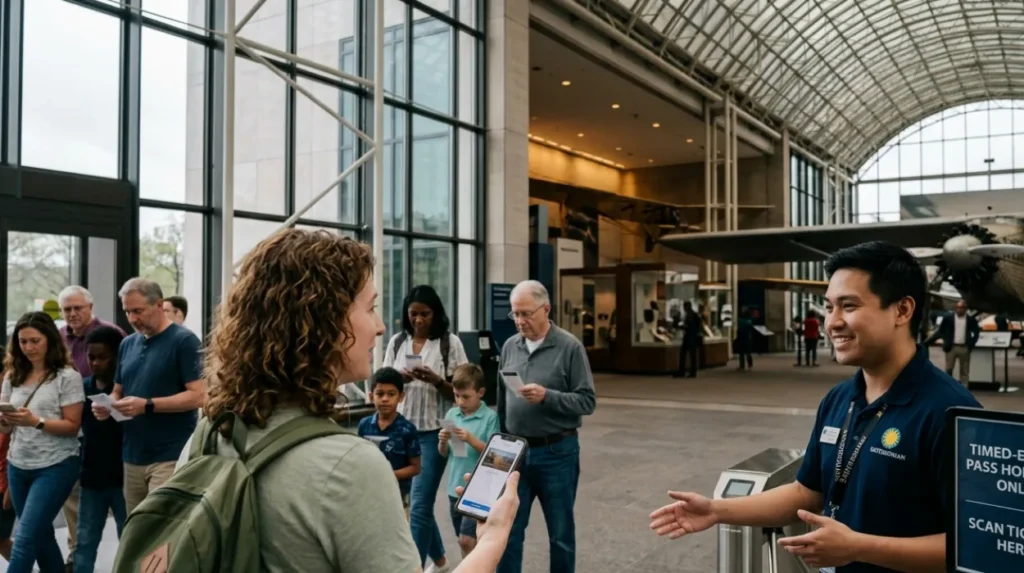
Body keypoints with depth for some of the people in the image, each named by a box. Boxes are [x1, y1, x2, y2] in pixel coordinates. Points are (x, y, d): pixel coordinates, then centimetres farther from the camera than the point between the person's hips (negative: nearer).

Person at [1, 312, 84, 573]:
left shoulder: (67, 376, -9)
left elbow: (72, 426, -10)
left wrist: (36, 422, -24)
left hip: (55, 467, -6)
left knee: (25, 539, -8)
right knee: (41, 536, 15)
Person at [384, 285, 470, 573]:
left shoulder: (450, 343, -6)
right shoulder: (397, 342, 6)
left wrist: (436, 380, -22)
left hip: (433, 432, -5)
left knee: (419, 505, -8)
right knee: (419, 503, 17)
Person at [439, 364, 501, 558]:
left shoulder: (490, 417, -12)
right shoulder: (451, 414, 3)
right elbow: (444, 453, 9)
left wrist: (471, 439, -24)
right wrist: (443, 442, -12)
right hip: (455, 487, 6)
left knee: (467, 539, -7)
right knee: (464, 541, 16)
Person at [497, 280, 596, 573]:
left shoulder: (570, 347, -9)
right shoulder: (510, 346, 6)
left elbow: (587, 401, -11)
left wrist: (547, 396, -24)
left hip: (556, 453, -3)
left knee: (561, 533, 12)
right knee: (508, 529, 9)